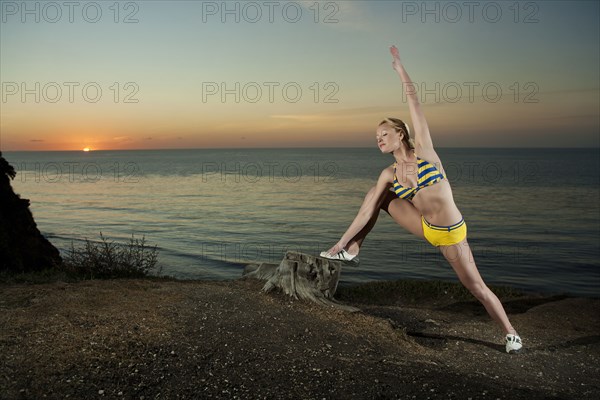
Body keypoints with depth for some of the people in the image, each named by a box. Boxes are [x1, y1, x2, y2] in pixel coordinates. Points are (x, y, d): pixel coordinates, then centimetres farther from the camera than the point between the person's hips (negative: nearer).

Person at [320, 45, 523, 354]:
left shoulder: (423, 150, -10)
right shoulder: (389, 174, -1)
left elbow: (415, 106, -13)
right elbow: (367, 210, -2)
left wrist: (401, 71, -11)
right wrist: (343, 239, -4)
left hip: (451, 233, -4)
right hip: (426, 228, 4)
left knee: (475, 287, -1)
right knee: (376, 194, 0)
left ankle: (510, 333, 19)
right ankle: (350, 250, 4)